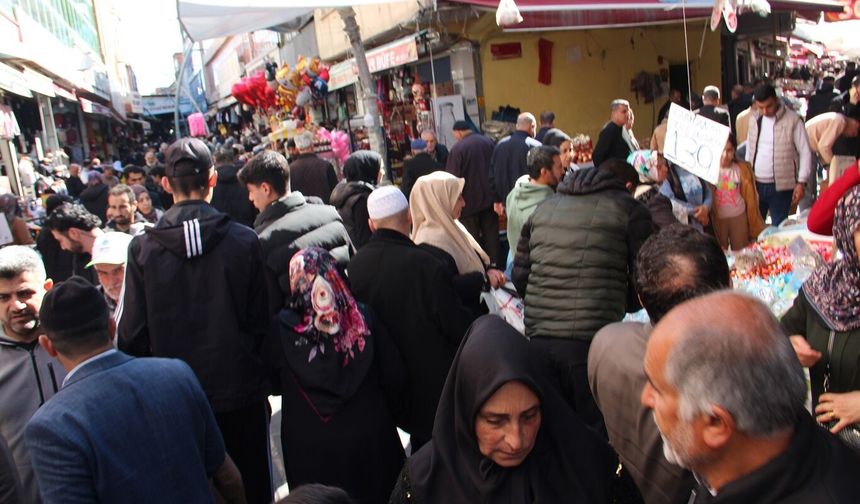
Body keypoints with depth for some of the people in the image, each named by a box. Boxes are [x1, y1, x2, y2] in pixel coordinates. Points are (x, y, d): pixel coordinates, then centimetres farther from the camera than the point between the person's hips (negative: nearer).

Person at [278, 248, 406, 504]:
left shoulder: (282, 327, -18)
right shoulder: (363, 319, -15)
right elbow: (394, 375, -7)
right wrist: (383, 414, 10)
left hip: (308, 447, 0)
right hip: (369, 441, 1)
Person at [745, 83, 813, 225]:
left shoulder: (792, 119, -7)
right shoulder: (754, 119, 7)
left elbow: (805, 152, -6)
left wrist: (801, 182, -12)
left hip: (780, 186, -4)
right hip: (755, 184, 4)